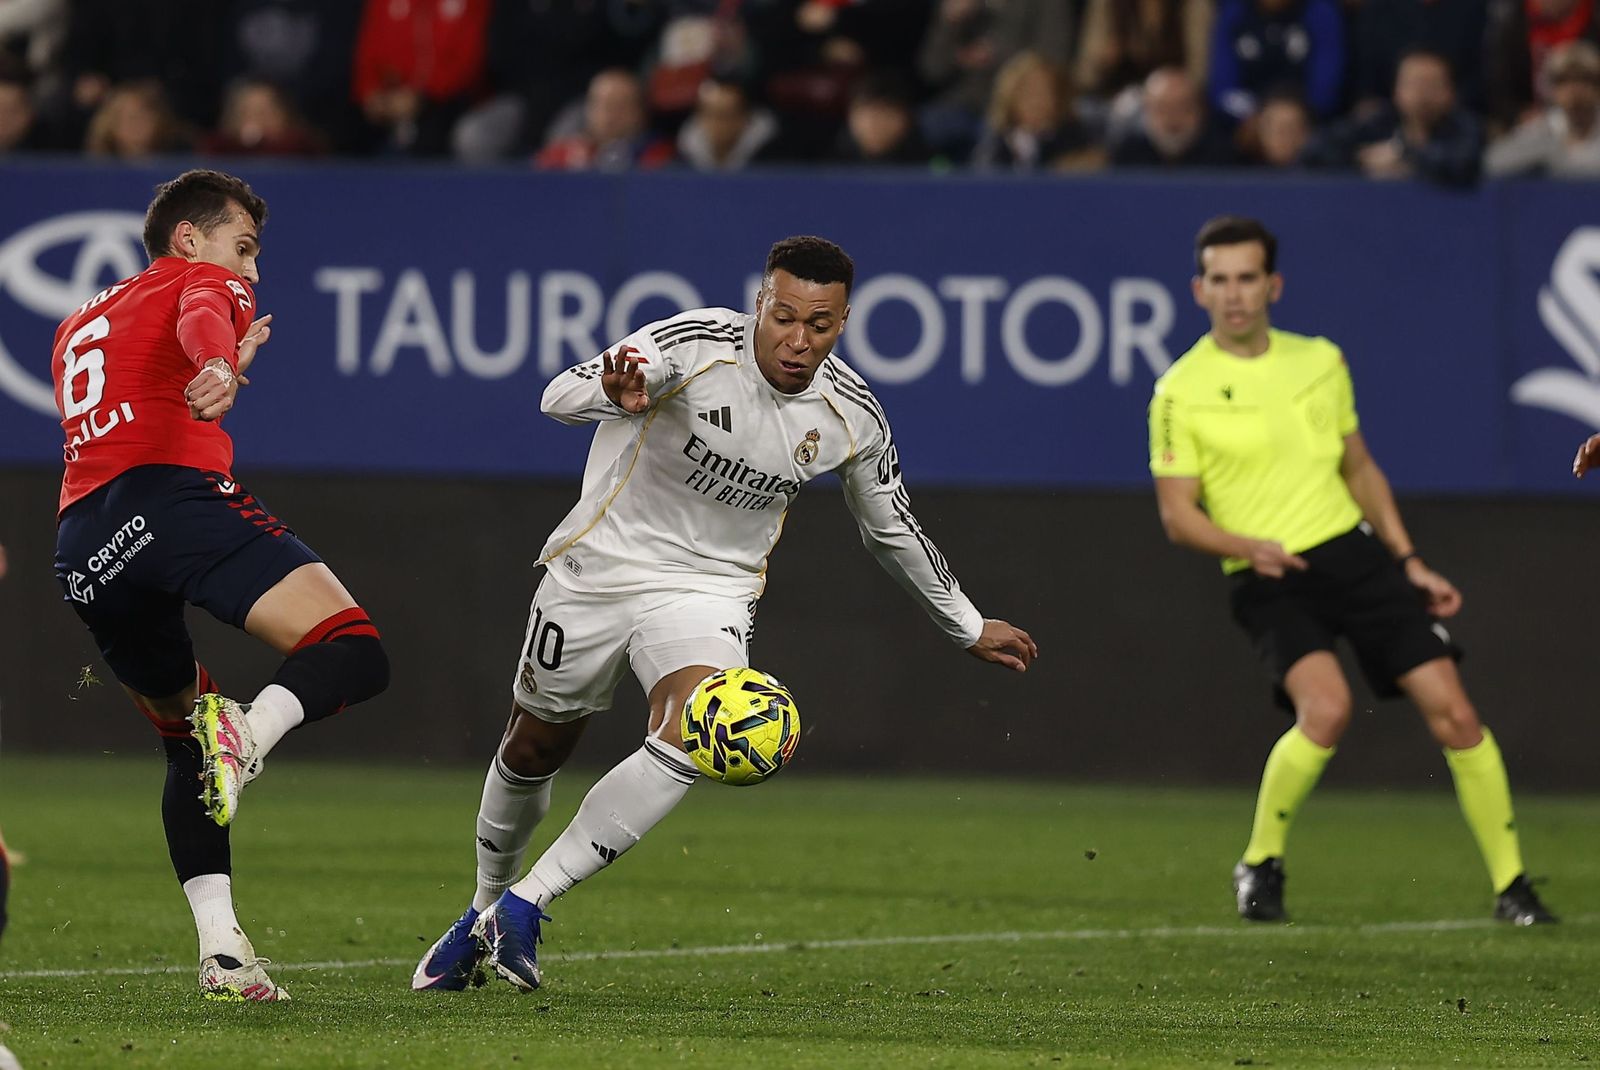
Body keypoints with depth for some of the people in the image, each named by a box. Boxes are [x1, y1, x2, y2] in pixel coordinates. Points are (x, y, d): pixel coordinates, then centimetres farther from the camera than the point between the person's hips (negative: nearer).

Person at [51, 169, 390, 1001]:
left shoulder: (79, 325, 36)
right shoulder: (205, 281, 15)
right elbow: (201, 318, -11)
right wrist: (220, 367, -32)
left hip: (83, 548, 7)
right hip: (176, 496, -7)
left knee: (185, 746, 19)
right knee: (352, 652, -14)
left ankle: (219, 946, 5)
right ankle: (249, 731, -43)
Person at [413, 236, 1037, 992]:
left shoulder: (853, 419, -9)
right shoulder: (695, 347, -22)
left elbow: (893, 531, 9)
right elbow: (559, 397, -32)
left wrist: (968, 627, 18)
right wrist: (616, 393, -56)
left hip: (709, 589, 1)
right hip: (602, 562, -1)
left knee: (686, 741, -26)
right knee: (535, 746, 13)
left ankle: (523, 905, -21)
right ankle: (483, 909, 41)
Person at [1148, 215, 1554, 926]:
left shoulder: (1320, 361, 11)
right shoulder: (1181, 392, -3)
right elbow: (1177, 515, -5)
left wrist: (1410, 562, 15)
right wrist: (1247, 547, -24)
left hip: (1353, 550, 4)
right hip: (1269, 577, -4)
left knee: (1452, 712, -6)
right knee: (1325, 708, -29)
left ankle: (1510, 885, 6)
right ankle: (1260, 864, -7)